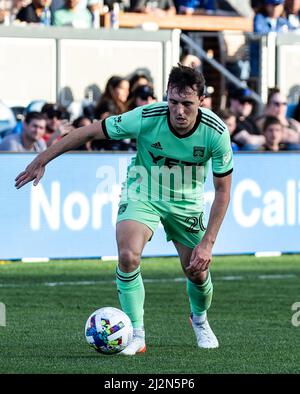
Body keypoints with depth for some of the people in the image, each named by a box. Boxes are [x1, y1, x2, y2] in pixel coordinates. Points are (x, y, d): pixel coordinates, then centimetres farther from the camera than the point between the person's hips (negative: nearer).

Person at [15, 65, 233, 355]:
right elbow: (90, 132, -17)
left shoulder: (216, 132, -26)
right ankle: (136, 334, -11)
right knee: (128, 256, -25)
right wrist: (42, 160, -14)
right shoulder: (145, 118, -30)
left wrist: (207, 244, -20)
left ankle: (199, 320, 41)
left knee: (198, 273, 5)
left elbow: (223, 191, -15)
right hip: (142, 194, -1)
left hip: (187, 203, 1)